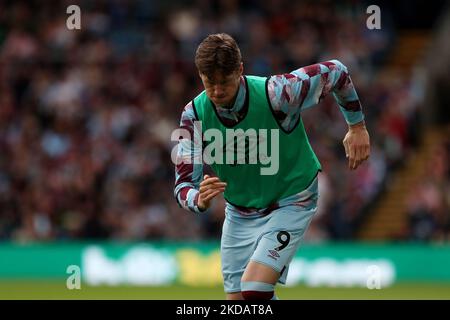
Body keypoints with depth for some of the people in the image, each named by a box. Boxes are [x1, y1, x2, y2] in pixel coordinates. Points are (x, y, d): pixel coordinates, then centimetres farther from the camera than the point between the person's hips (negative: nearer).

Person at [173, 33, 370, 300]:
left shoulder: (276, 93, -27)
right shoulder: (195, 115, -17)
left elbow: (335, 71, -11)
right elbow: (184, 185, -19)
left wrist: (357, 127, -2)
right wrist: (200, 200, -43)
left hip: (290, 204, -4)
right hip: (239, 214, 4)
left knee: (254, 290, -23)